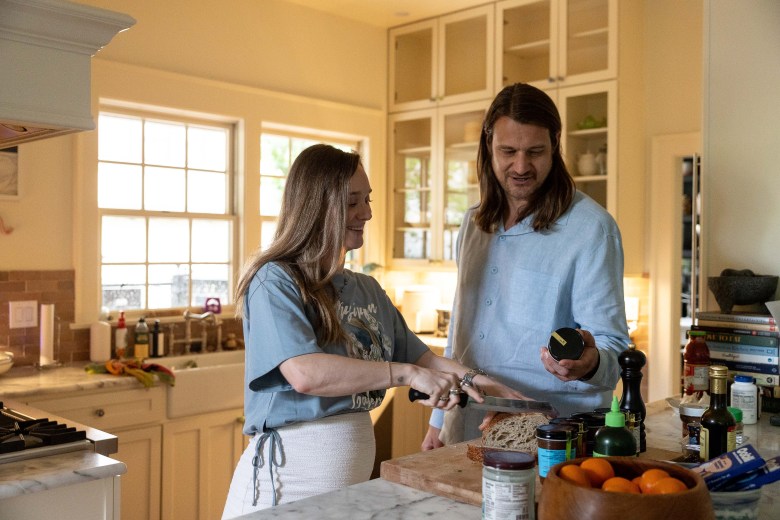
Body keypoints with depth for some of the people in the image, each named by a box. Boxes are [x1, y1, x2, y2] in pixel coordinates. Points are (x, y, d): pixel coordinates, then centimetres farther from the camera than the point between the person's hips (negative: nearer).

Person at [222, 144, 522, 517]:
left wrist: (486, 386, -3)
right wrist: (406, 373, -24)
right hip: (290, 471, -6)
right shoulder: (274, 282, -13)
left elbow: (420, 357, 10)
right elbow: (305, 373, -26)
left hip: (357, 466, 7)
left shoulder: (368, 290, 9)